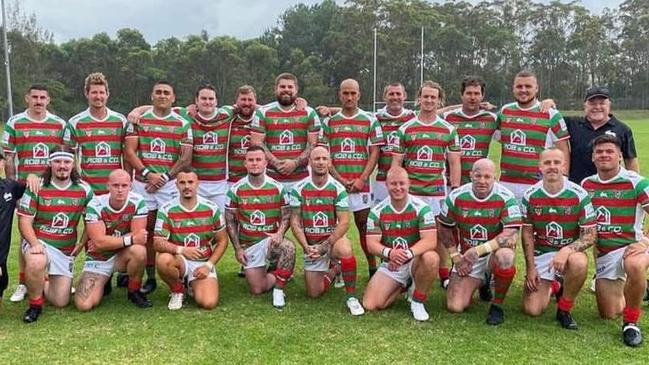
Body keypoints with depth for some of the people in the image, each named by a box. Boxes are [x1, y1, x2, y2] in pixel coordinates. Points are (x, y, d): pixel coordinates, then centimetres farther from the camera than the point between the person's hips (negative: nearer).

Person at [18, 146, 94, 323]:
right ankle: (35, 304, -11)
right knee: (36, 263, -40)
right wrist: (35, 243, -24)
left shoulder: (83, 189, 0)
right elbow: (24, 220, -8)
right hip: (39, 242, -3)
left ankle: (41, 284, 37)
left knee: (61, 302, 2)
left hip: (66, 249, 3)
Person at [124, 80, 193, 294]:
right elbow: (129, 152, 2)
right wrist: (147, 173, -10)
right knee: (146, 232, 6)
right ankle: (150, 278, 14)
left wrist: (165, 177, -9)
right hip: (142, 184, 1)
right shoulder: (138, 120, 9)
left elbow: (186, 158, 1)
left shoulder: (183, 124, 7)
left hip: (171, 184, -1)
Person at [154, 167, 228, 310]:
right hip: (179, 261, 0)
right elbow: (158, 243, -14)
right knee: (163, 260, -36)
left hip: (203, 263, 0)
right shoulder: (166, 210, -6)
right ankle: (178, 291, -3)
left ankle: (194, 286, 15)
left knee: (209, 303, -23)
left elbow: (222, 241, 4)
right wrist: (181, 250, -33)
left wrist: (208, 265, -8)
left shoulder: (212, 209, -2)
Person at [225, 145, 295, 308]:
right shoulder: (235, 190, -4)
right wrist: (237, 248, -4)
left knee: (289, 248, -37)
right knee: (257, 290, -3)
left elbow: (286, 215, -1)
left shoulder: (278, 188, -5)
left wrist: (279, 234, -21)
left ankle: (279, 288, -18)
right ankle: (279, 273, 29)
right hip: (248, 244, 1)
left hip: (270, 239, -1)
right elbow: (230, 221, 1)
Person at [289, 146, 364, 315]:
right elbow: (295, 222, -5)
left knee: (345, 250, -38)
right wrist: (306, 247, -17)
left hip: (333, 238, -2)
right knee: (314, 293, 1)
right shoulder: (299, 189, -6)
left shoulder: (338, 189, -9)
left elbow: (344, 222, -14)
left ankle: (351, 297, -19)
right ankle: (333, 270, 33)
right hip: (311, 245, 2)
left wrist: (325, 245, -23)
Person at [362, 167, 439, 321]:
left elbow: (430, 241, -22)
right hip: (390, 264, 2)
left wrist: (407, 254, -38)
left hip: (415, 261, -2)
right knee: (370, 305, -13)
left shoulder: (421, 208, -12)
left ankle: (417, 301, -10)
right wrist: (389, 253, -34)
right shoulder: (377, 211, -5)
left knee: (431, 258, -37)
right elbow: (371, 244, -11)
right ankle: (402, 287, 19)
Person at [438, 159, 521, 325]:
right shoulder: (456, 196, -7)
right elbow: (444, 228, 6)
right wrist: (456, 257, -2)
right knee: (454, 307, -10)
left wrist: (480, 249, -33)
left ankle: (497, 305, -11)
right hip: (467, 257, 2)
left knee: (505, 256, -40)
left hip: (495, 252, -2)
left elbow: (512, 235, -25)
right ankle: (481, 282, 25)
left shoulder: (505, 198, -15)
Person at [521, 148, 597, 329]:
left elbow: (590, 235, -11)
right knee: (532, 310, -9)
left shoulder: (579, 195, -12)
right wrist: (530, 267, -4)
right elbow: (527, 233, 2)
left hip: (570, 251, -1)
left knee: (579, 263, -40)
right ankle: (550, 286, 29)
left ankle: (564, 310, -11)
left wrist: (566, 251, -29)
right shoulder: (530, 195, -5)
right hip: (541, 252, 1)